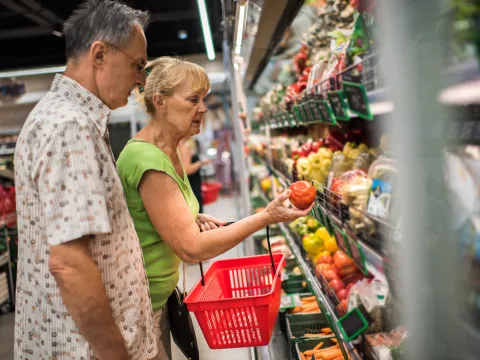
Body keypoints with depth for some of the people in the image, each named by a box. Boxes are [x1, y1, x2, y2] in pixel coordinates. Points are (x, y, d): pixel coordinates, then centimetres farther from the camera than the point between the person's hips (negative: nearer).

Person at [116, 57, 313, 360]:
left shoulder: (167, 152, 5)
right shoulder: (148, 161, -25)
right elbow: (190, 247, -26)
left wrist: (195, 219, 0)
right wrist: (265, 217, -23)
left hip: (159, 298, 9)